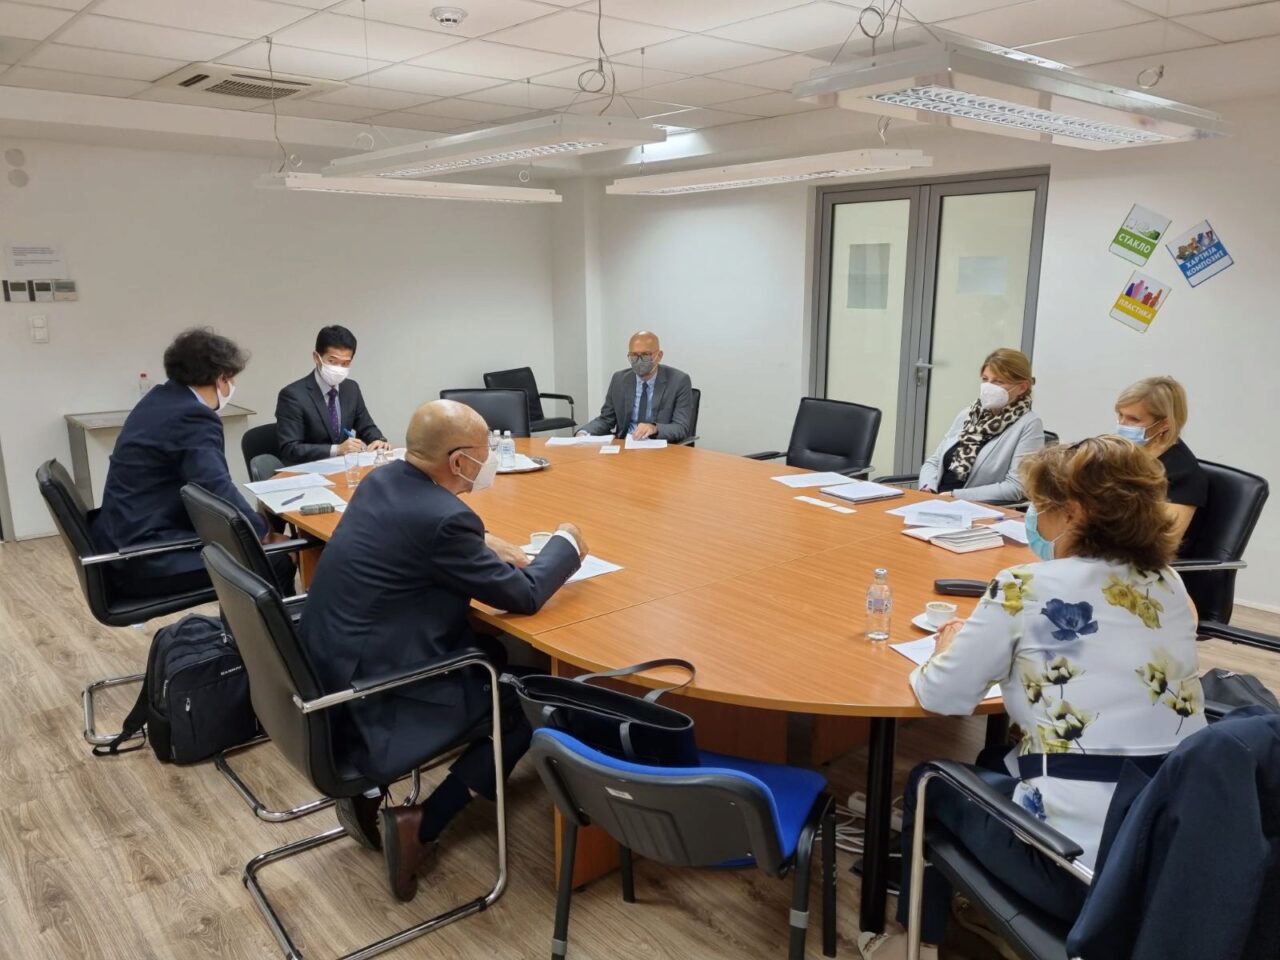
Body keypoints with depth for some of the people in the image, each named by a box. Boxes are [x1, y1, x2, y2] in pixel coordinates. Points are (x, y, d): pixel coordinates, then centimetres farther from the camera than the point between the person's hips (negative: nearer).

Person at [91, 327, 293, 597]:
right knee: (276, 563, -10)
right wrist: (262, 531, -15)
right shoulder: (195, 416, -18)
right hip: (146, 558, -11)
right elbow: (217, 490, -27)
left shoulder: (160, 397, 11)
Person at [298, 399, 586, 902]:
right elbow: (522, 595, -13)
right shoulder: (444, 518, -24)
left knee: (493, 652, 19)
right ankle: (419, 825, 5)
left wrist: (482, 548, 9)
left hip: (333, 671, 9)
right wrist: (567, 544, 4)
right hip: (370, 703, -9)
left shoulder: (382, 479, 2)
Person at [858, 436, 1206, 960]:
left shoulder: (1025, 587, -13)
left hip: (1081, 866, -6)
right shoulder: (1171, 587, 5)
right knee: (996, 767, 31)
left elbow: (942, 696, -6)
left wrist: (954, 643, 13)